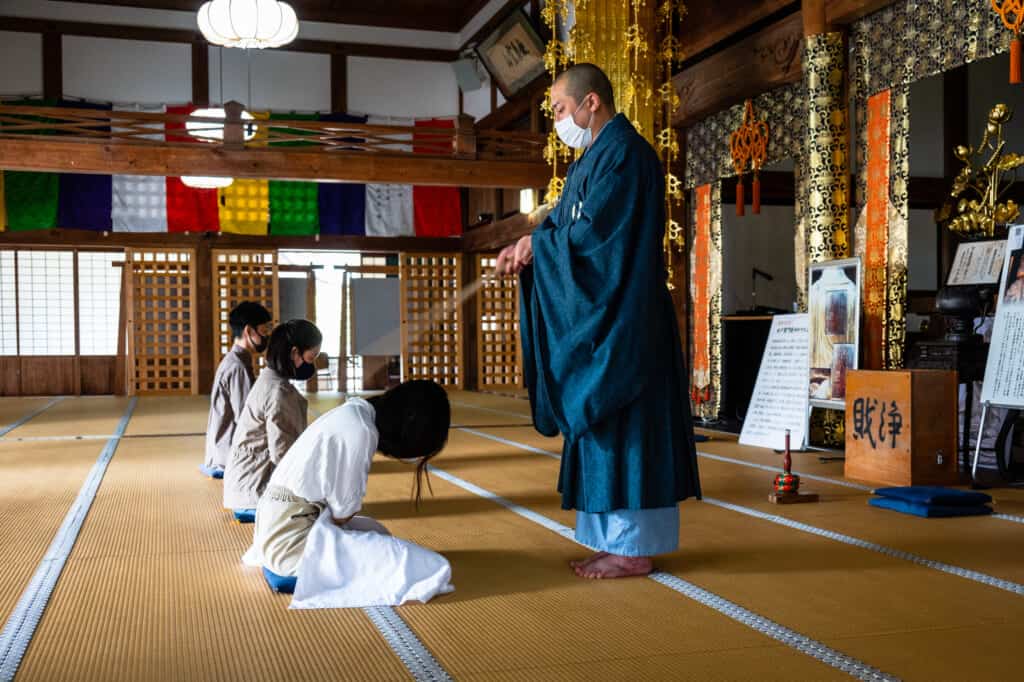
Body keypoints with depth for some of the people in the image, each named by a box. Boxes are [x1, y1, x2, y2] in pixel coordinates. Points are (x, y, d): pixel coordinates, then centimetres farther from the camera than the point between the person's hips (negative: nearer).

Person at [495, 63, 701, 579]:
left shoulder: (621, 152, -11)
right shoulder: (593, 158, 19)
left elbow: (594, 230, -19)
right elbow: (563, 223, 16)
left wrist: (537, 244, -6)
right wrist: (524, 248, -1)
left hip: (620, 318, -10)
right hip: (597, 315, 10)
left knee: (621, 424, -6)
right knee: (605, 427, 10)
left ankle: (633, 546, 1)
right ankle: (620, 538, 17)